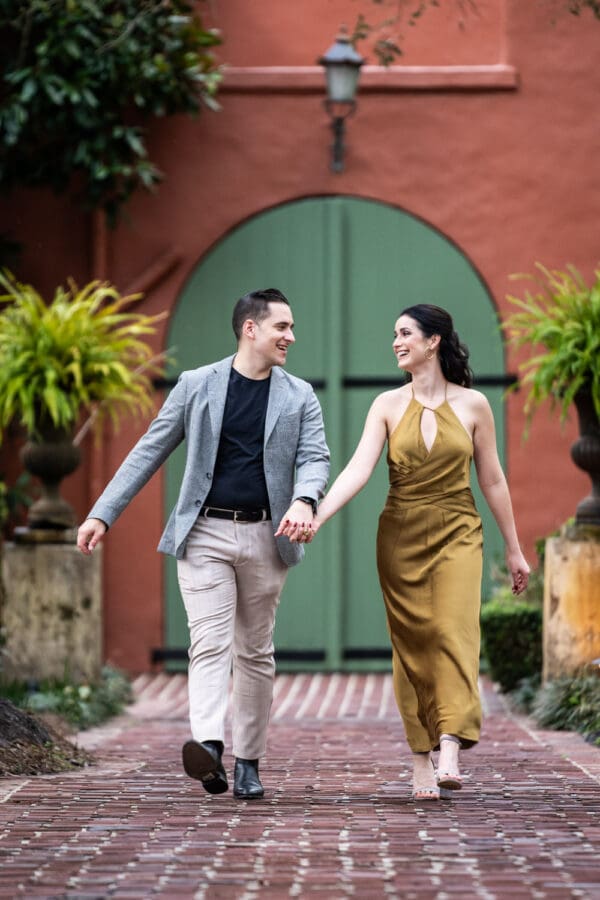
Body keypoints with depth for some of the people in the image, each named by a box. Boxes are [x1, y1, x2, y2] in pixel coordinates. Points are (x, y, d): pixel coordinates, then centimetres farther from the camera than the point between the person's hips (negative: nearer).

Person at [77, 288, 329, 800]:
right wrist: (102, 514, -1)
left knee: (255, 653, 7)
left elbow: (315, 457, 0)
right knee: (211, 643, -15)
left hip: (264, 537, 2)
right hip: (205, 533, -2)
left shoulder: (298, 396, 9)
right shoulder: (197, 386, 4)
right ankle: (209, 746, -31)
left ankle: (248, 764, 13)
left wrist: (304, 499, -24)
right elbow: (149, 452, 5)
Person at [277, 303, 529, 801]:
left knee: (453, 634, -16)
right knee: (412, 643, 1)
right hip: (401, 536, 1)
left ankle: (449, 756, -25)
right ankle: (421, 762, 7)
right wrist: (316, 517, -25)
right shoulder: (388, 405, 2)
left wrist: (514, 549, 11)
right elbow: (359, 468, -9)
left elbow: (492, 479, 8)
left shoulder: (472, 404, 1)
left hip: (457, 534, -1)